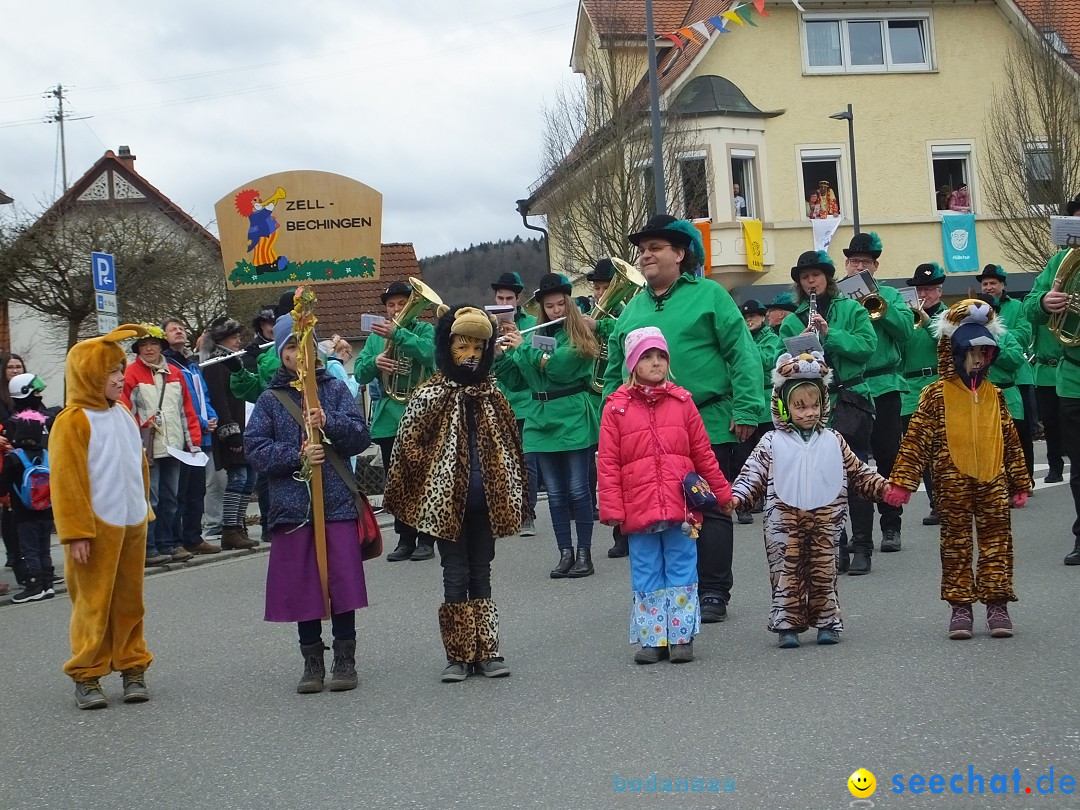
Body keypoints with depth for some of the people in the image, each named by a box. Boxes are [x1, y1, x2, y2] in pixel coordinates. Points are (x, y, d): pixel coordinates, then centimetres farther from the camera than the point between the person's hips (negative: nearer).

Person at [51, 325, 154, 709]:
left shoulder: (123, 413, 10)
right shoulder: (72, 421, -13)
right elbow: (66, 481, -15)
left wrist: (143, 510, 19)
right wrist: (76, 534, -16)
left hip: (132, 526, 7)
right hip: (97, 529, -7)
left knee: (130, 601, 12)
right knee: (94, 604, -1)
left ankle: (133, 668, 20)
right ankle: (86, 676, 8)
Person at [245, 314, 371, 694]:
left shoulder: (335, 389, 6)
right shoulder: (270, 399, 7)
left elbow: (361, 437, -1)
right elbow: (254, 448, -2)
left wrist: (329, 422, -18)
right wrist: (297, 456, -15)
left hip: (338, 503, -1)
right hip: (292, 505, 1)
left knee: (342, 582, -1)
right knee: (302, 587, 4)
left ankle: (344, 661, 12)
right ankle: (312, 662, 17)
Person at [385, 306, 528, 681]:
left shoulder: (492, 396, 8)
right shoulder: (429, 397, -6)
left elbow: (510, 449, 15)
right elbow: (408, 448, -5)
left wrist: (513, 496, 13)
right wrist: (417, 499, -6)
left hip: (485, 502, 4)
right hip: (447, 501, -3)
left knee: (481, 575, 10)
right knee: (456, 575, 2)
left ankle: (486, 651, 14)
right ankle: (458, 655, 9)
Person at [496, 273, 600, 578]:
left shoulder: (578, 335, -2)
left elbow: (559, 366, -18)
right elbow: (515, 380, 13)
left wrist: (523, 348, -10)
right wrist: (499, 355, -2)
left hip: (573, 420, -5)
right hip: (542, 421, 5)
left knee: (577, 489, -3)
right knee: (555, 492, 7)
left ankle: (584, 554, 5)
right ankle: (565, 554, 13)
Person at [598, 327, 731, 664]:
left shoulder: (682, 402, 5)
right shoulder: (616, 408, 0)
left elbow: (703, 454, 11)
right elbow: (608, 463, -1)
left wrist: (723, 493, 14)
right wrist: (612, 509, -5)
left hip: (680, 507, 1)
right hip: (638, 508, -1)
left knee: (682, 571, 6)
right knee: (646, 576, 7)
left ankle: (682, 637, 14)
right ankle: (652, 639, 16)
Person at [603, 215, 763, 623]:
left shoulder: (709, 295, -1)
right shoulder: (633, 309, 14)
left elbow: (743, 354, -7)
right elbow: (615, 371, 19)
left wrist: (746, 409, -14)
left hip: (708, 425, -5)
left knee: (710, 509, 2)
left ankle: (712, 593, 9)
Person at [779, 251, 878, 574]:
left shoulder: (851, 310, 6)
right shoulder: (792, 322, 12)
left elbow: (868, 346, -7)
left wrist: (830, 334, -16)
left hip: (851, 400, -2)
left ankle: (861, 548, 2)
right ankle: (835, 546, 11)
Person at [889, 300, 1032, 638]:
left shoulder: (994, 395, 8)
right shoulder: (936, 394, -3)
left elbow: (1010, 439, 13)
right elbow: (915, 439, -5)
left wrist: (1020, 482, 13)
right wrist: (902, 480, -10)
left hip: (993, 480, 3)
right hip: (953, 483, -3)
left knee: (997, 541, 5)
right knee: (956, 543, 5)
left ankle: (997, 605, 12)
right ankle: (960, 607, 12)